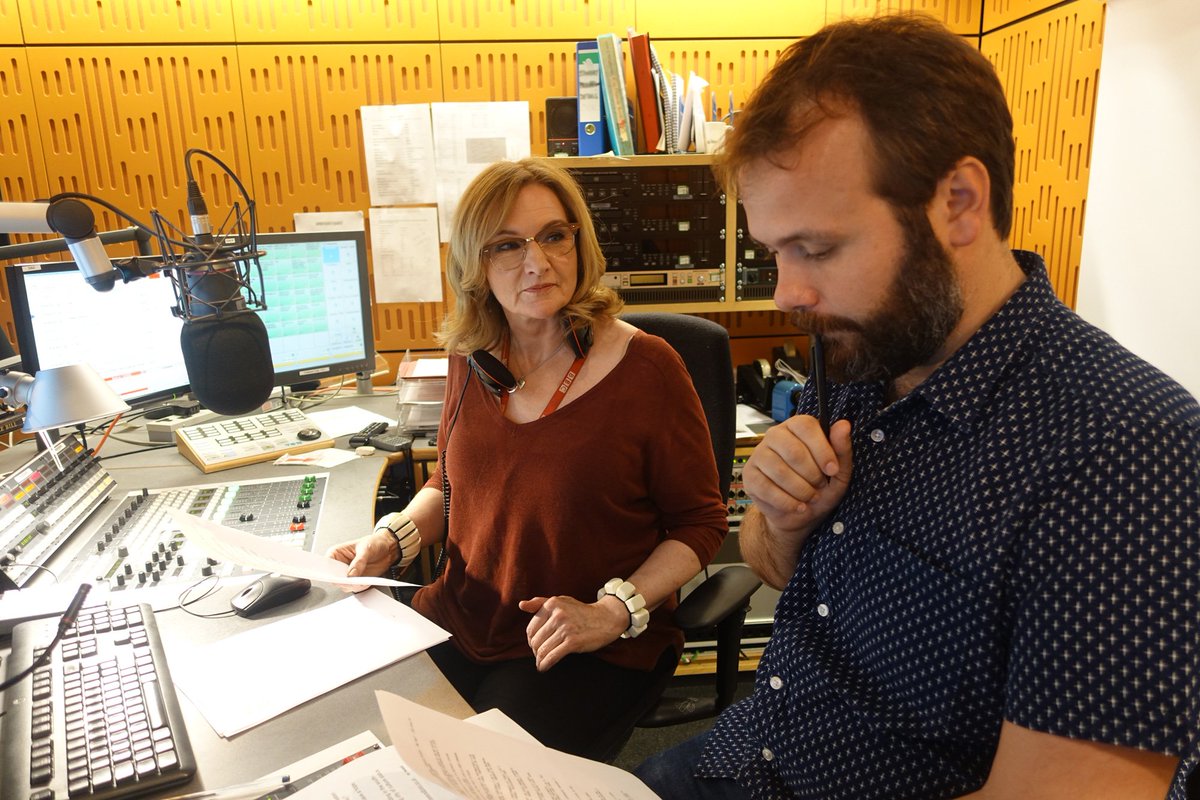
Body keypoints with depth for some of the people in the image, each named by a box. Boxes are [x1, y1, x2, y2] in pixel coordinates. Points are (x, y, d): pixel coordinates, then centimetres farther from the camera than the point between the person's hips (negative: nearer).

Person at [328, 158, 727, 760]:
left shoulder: (646, 368, -13)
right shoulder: (473, 360, 2)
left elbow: (700, 522, -6)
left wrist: (611, 612, -16)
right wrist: (394, 538, -1)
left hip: (597, 649, -4)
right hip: (457, 620, 5)